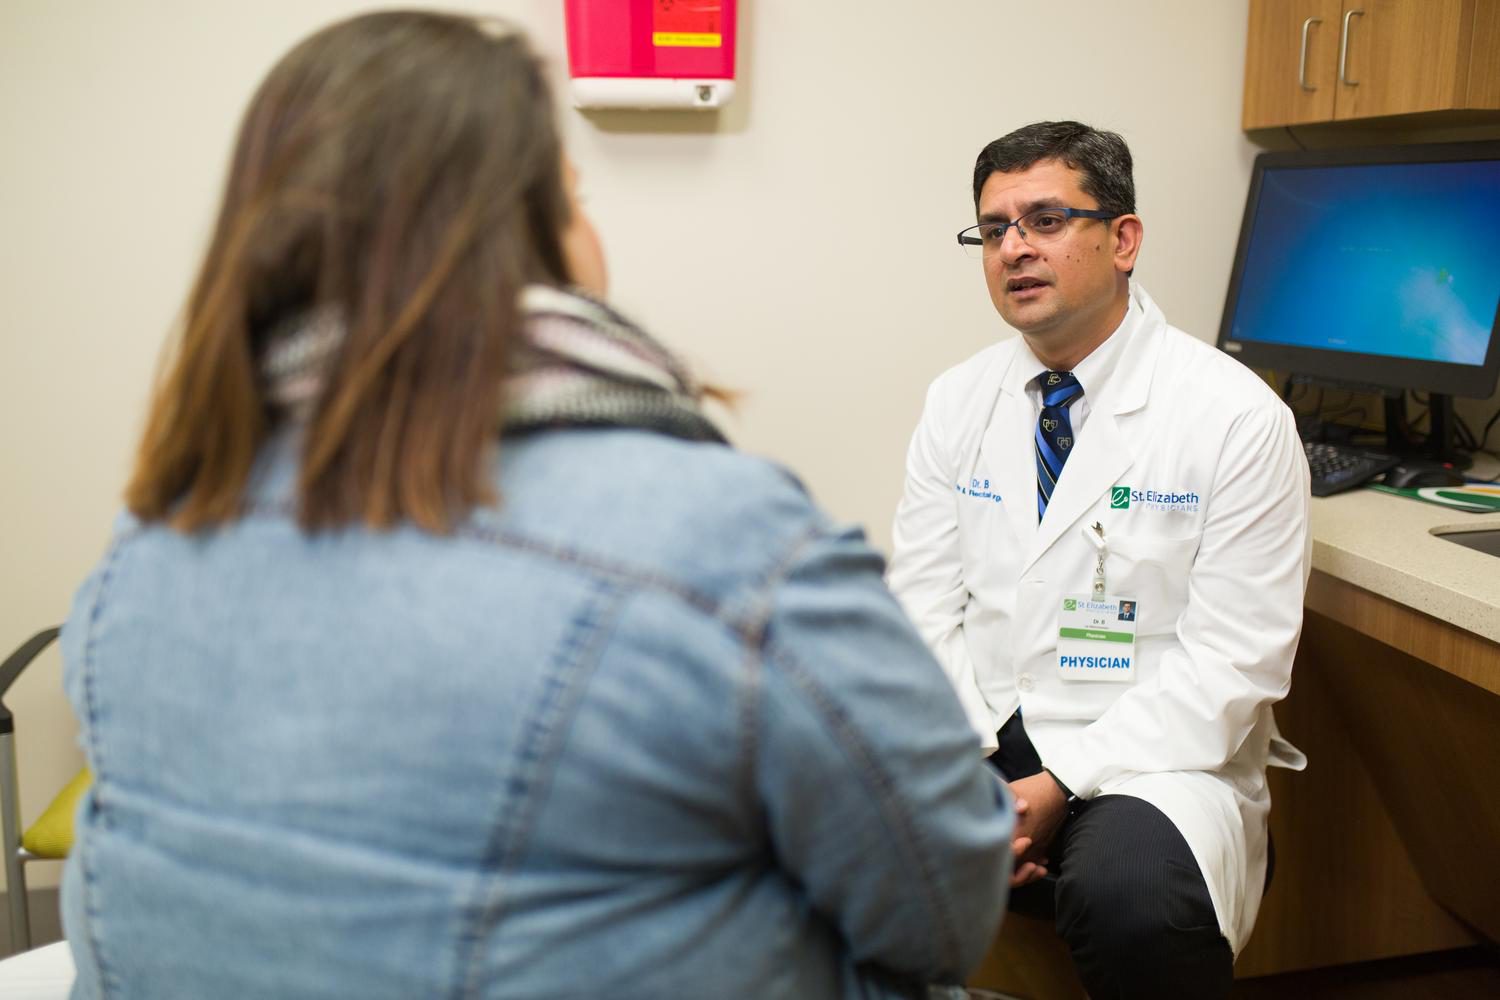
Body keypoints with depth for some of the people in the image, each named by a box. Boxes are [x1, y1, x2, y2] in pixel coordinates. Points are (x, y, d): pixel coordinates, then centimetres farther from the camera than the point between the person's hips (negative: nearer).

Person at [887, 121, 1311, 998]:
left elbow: (1231, 662, -10)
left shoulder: (1239, 419, -7)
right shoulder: (958, 401, 6)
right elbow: (923, 605, 4)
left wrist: (1059, 788, -18)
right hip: (974, 733, 4)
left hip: (1149, 752, -3)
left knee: (1131, 896, -35)